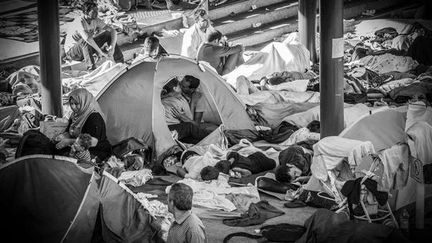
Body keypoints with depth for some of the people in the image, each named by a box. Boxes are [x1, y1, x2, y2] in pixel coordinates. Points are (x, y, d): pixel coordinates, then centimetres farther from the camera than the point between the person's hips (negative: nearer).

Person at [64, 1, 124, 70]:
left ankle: (121, 62, -2)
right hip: (71, 51, -7)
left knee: (108, 34, -4)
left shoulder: (96, 21, -8)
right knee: (85, 41, -39)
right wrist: (101, 52, -42)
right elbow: (87, 38, -44)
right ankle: (91, 68, -42)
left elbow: (113, 31, -10)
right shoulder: (79, 21, -29)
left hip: (88, 48, 7)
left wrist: (112, 47, -26)